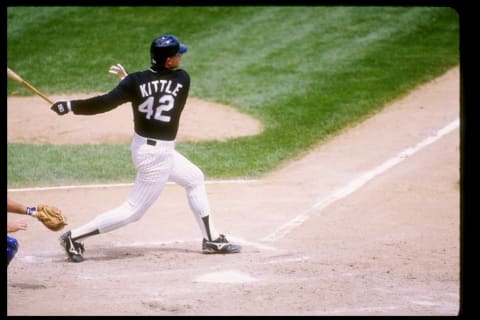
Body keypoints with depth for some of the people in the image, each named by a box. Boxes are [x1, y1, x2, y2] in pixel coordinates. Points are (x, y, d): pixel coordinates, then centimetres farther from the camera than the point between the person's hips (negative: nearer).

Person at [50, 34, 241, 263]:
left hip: (143, 147, 7)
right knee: (133, 211, 0)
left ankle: (211, 239, 31)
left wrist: (71, 106, -15)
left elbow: (106, 102, -22)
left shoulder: (136, 81, -10)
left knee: (195, 178, 24)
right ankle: (75, 237, -3)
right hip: (157, 156, -7)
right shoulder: (182, 80, -14)